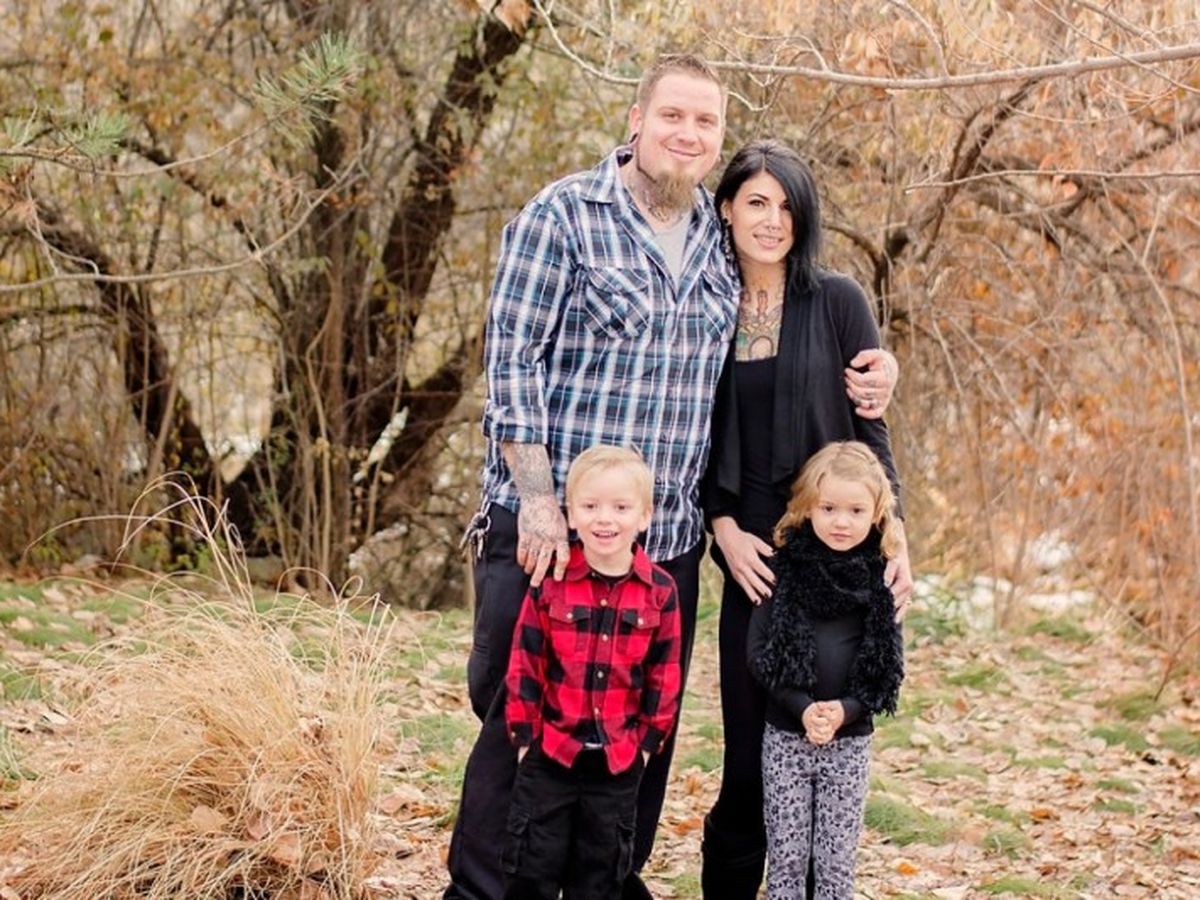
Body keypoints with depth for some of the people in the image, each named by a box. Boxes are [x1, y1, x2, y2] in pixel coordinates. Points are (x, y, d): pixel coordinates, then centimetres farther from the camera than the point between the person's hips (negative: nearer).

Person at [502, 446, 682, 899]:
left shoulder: (660, 591, -4)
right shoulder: (551, 584, -8)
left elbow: (663, 676, 3)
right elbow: (524, 666, -3)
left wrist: (647, 742, 1)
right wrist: (525, 735, -4)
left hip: (619, 763, 1)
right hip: (549, 757, -1)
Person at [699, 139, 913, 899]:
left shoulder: (837, 301, 0)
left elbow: (870, 426, -1)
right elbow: (700, 439, 10)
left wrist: (894, 535, -8)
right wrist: (723, 528, -3)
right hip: (753, 555, 2)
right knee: (751, 735, 1)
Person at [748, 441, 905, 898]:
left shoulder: (880, 580, 0)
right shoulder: (784, 570, -4)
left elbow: (888, 669, 0)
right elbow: (758, 652, -7)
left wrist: (845, 711, -16)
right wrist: (803, 709, -18)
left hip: (850, 740, 1)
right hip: (786, 735, -1)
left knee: (836, 861, 6)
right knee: (785, 856, 5)